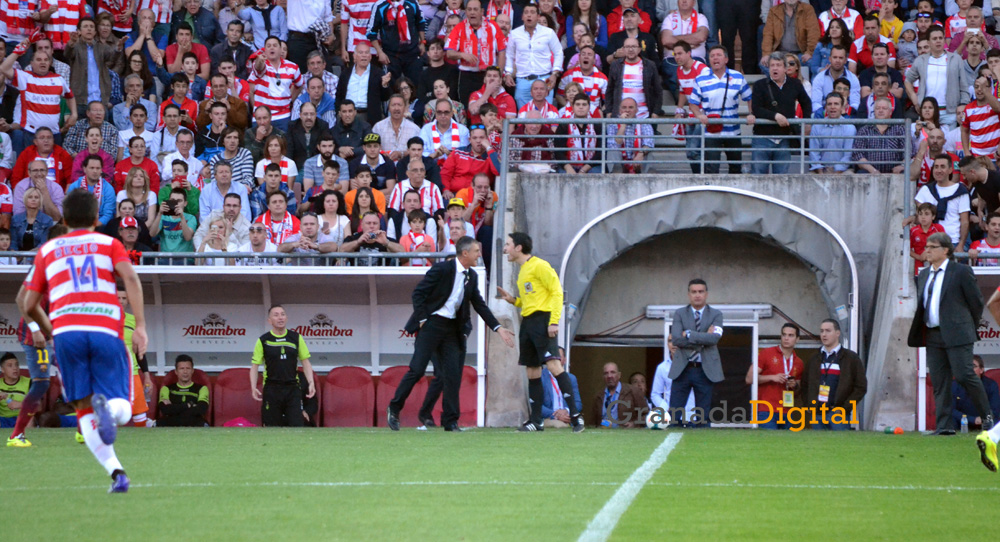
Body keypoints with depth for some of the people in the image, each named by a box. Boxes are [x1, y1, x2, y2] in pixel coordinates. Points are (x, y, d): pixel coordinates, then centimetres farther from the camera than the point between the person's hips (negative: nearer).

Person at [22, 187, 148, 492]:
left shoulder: (47, 251, 23)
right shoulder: (109, 244, 19)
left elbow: (29, 305, 23)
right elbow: (130, 278, -1)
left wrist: (45, 330, 42)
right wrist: (140, 326, -6)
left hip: (66, 331, 1)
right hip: (106, 332, -1)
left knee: (84, 410, 8)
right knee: (122, 411, 3)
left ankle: (115, 470, -14)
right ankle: (108, 406, -35)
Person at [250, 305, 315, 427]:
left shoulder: (296, 338, 7)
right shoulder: (263, 341, 2)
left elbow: (305, 362, 11)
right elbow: (255, 365, 3)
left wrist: (311, 383, -2)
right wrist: (253, 387, -11)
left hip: (292, 389, 1)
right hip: (271, 389, -1)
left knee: (297, 426, -8)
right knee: (271, 429, -1)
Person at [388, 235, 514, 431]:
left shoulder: (472, 276, 8)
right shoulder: (442, 269, -12)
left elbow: (480, 305, 14)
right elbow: (418, 293, -10)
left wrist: (498, 328, 8)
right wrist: (422, 320, -13)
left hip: (452, 327, 6)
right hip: (432, 323, -6)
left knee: (453, 374, 0)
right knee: (417, 369, -8)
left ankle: (450, 422, 4)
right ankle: (394, 409, 7)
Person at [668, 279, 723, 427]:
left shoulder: (716, 314, 5)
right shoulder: (679, 314, 6)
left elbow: (714, 338, -14)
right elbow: (676, 339, -9)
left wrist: (688, 334, -12)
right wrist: (702, 340, -14)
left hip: (705, 370, 0)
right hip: (683, 369, 0)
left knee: (703, 418, 3)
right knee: (673, 415, -4)